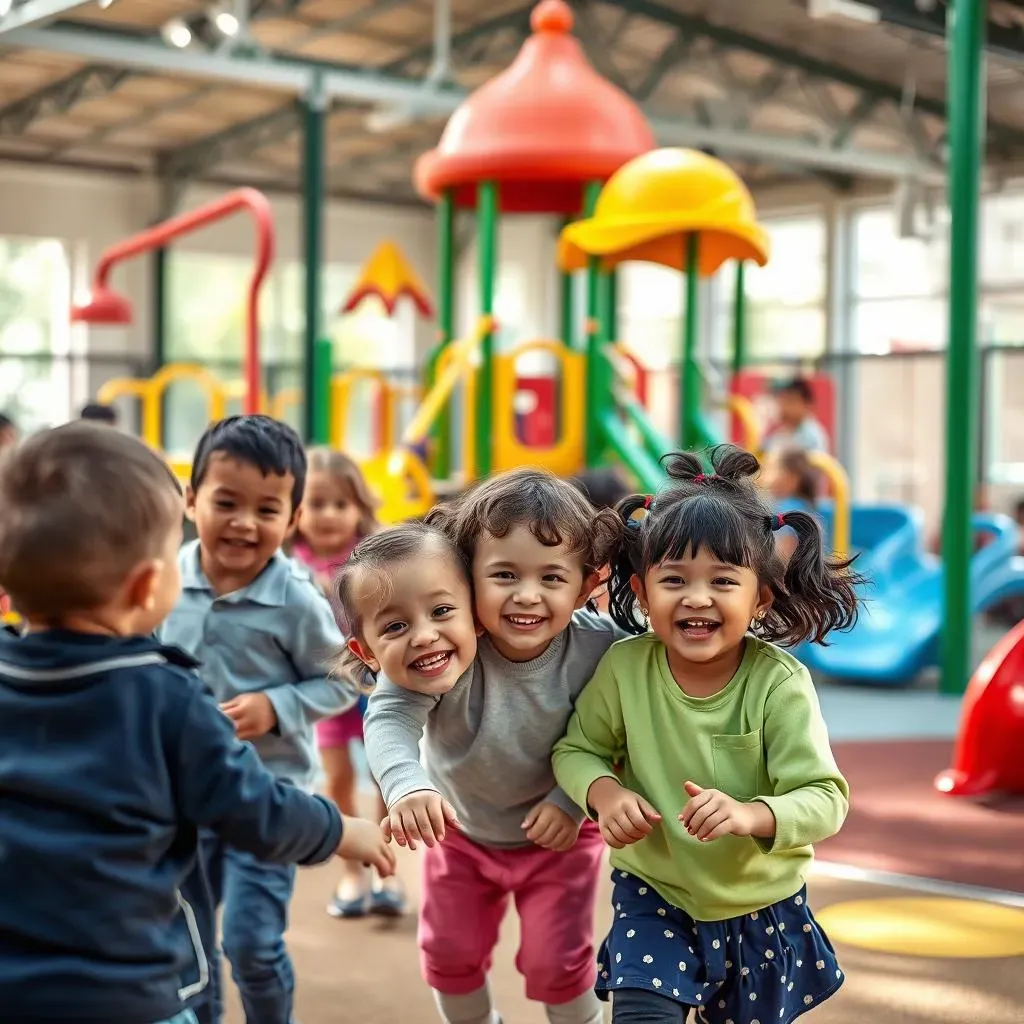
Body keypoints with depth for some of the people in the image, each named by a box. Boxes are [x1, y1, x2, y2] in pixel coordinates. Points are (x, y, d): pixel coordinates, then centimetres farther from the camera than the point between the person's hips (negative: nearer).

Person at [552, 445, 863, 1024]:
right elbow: (578, 749, -2)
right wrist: (603, 792, -23)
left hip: (762, 907, 0)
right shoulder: (624, 667, -16)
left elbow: (825, 799, -24)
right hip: (653, 895, 0)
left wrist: (749, 815, -42)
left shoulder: (780, 682, -22)